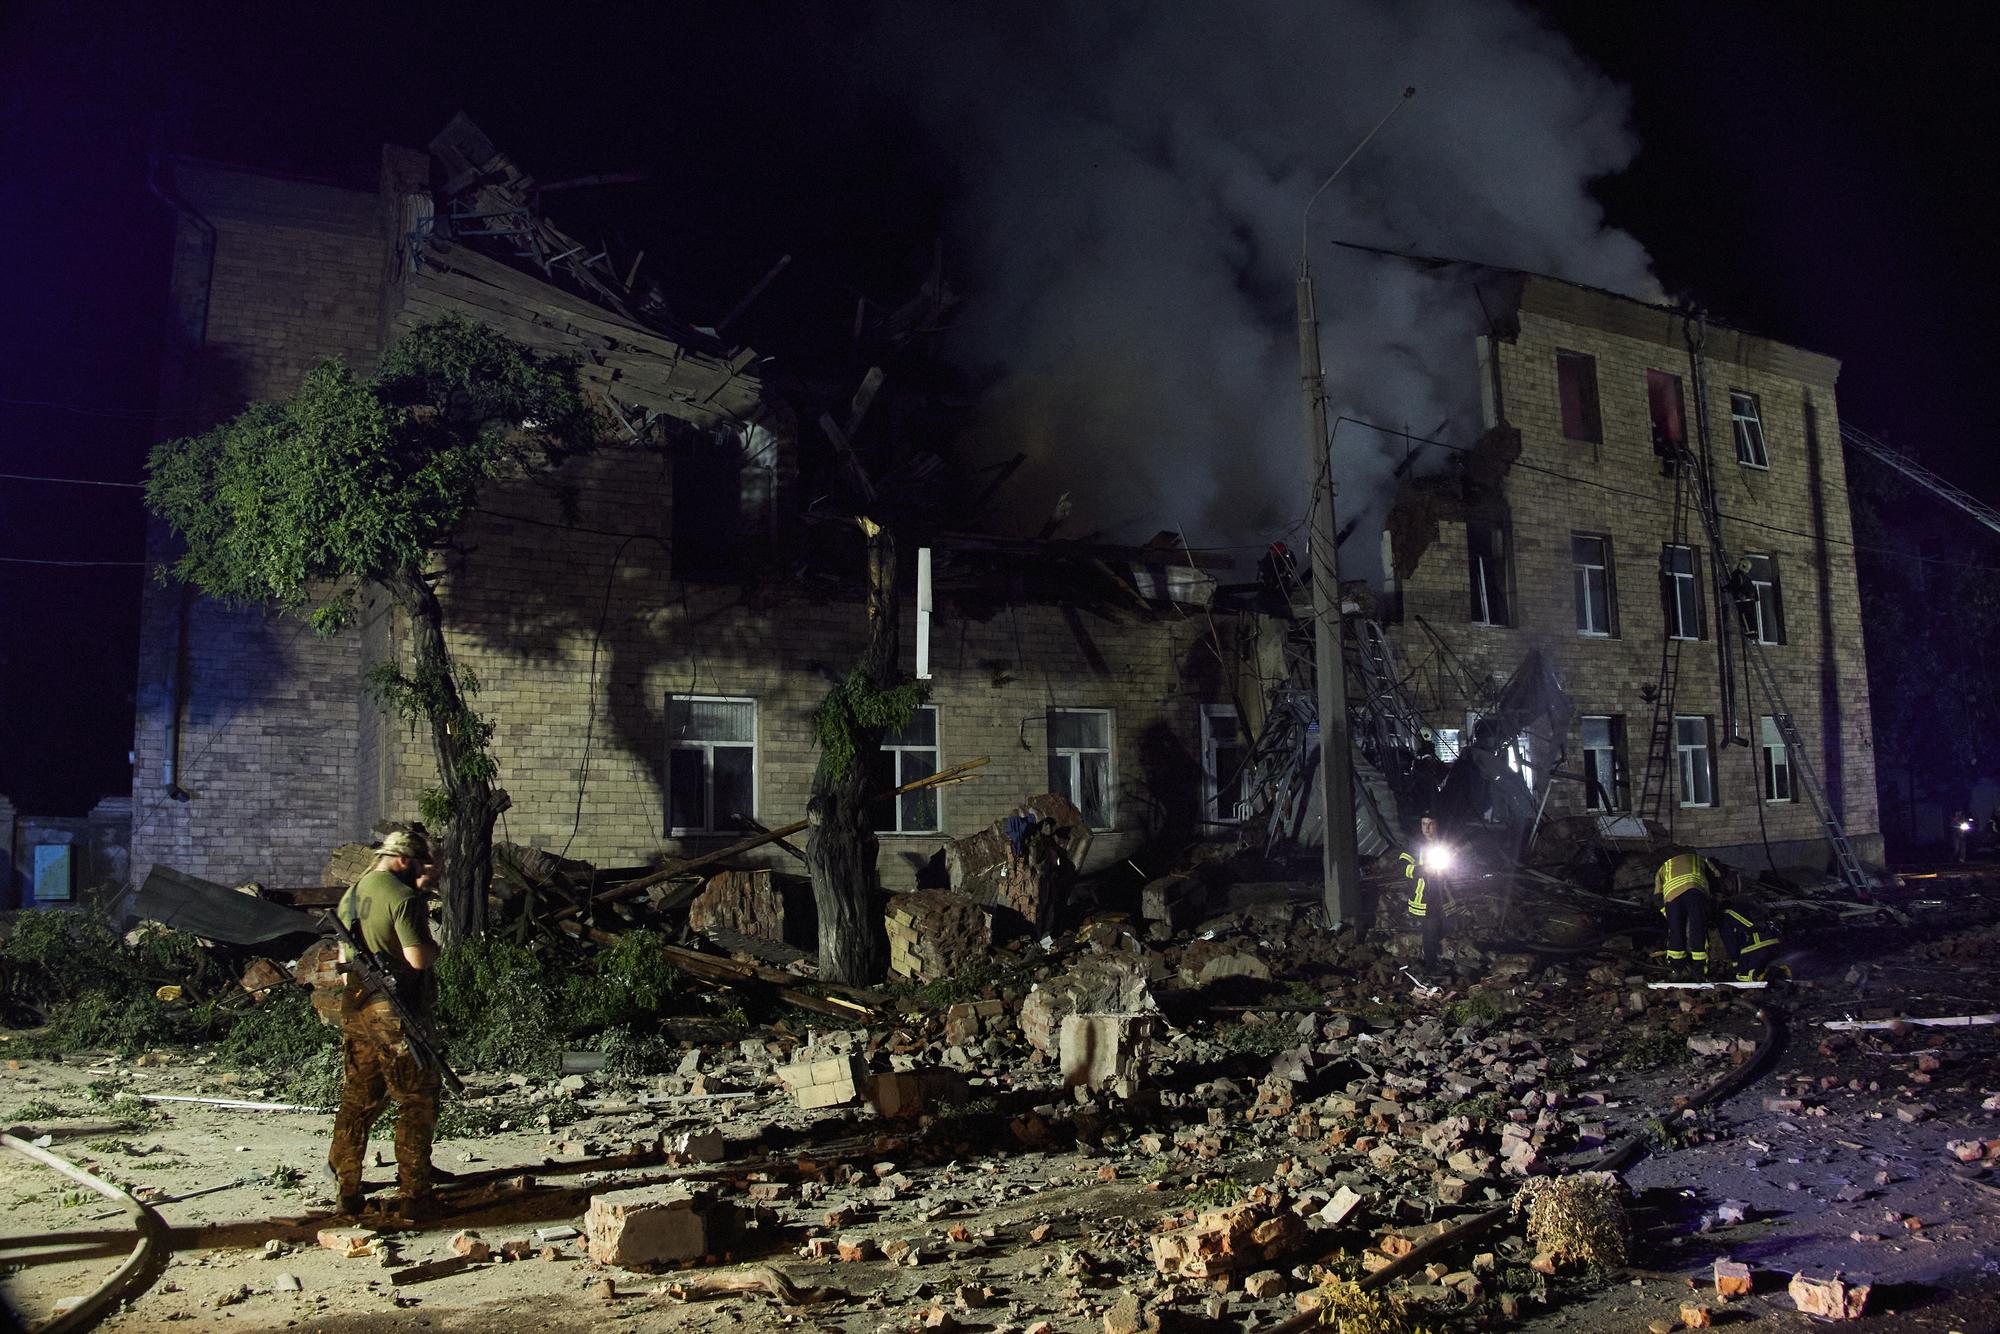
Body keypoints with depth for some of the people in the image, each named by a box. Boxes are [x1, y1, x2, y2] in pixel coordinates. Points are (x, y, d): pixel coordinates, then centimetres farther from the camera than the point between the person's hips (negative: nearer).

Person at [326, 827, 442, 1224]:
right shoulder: (401, 896, -16)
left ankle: (347, 1194, 20)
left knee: (357, 1103, 15)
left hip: (356, 1009, 8)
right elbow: (418, 957, -20)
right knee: (416, 1105, 2)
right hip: (396, 1013, -8)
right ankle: (415, 1198, 5)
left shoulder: (352, 894, 10)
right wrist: (435, 947, -4)